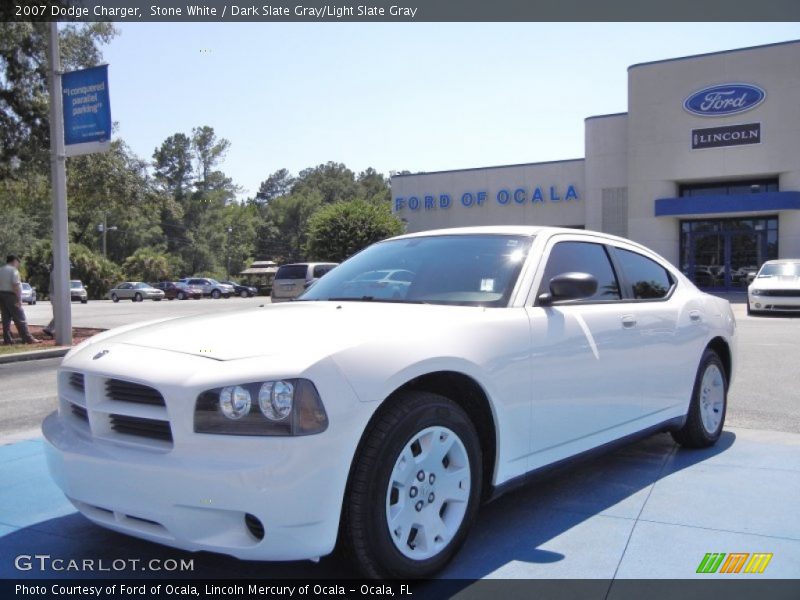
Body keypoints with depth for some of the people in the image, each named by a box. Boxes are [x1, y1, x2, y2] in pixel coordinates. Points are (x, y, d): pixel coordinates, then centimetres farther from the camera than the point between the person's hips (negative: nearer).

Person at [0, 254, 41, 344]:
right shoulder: (13, 270, -9)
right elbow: (15, 285, -18)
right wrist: (19, 299, -17)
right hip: (11, 296, -8)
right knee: (19, 319, -7)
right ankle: (28, 339, -6)